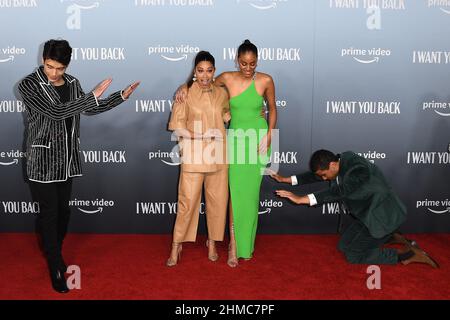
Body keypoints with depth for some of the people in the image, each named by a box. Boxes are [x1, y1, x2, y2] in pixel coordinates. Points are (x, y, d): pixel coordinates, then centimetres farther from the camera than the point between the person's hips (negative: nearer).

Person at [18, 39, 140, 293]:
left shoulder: (72, 83, 5)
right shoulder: (30, 85, -13)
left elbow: (89, 109, 17)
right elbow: (56, 112, -25)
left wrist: (121, 96, 12)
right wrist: (93, 96, -23)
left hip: (68, 157, 5)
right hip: (44, 159, -5)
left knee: (63, 209, 14)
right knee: (49, 213, 1)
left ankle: (55, 255, 35)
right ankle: (56, 269, 14)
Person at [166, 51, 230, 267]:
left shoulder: (221, 93, 5)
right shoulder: (185, 92, -5)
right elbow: (177, 125, -6)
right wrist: (199, 136, -17)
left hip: (217, 154, 4)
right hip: (194, 155, -3)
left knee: (218, 199, 9)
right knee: (187, 200, -1)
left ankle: (212, 241, 28)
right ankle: (176, 245, 15)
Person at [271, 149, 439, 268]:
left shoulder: (358, 169, -32)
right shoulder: (340, 162, -6)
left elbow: (339, 192, -44)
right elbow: (314, 174, 6)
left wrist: (302, 199, -49)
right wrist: (287, 179, 1)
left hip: (382, 215, -9)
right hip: (365, 215, 9)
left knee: (353, 255, -6)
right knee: (343, 245, 13)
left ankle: (409, 253, 1)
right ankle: (392, 237, 20)